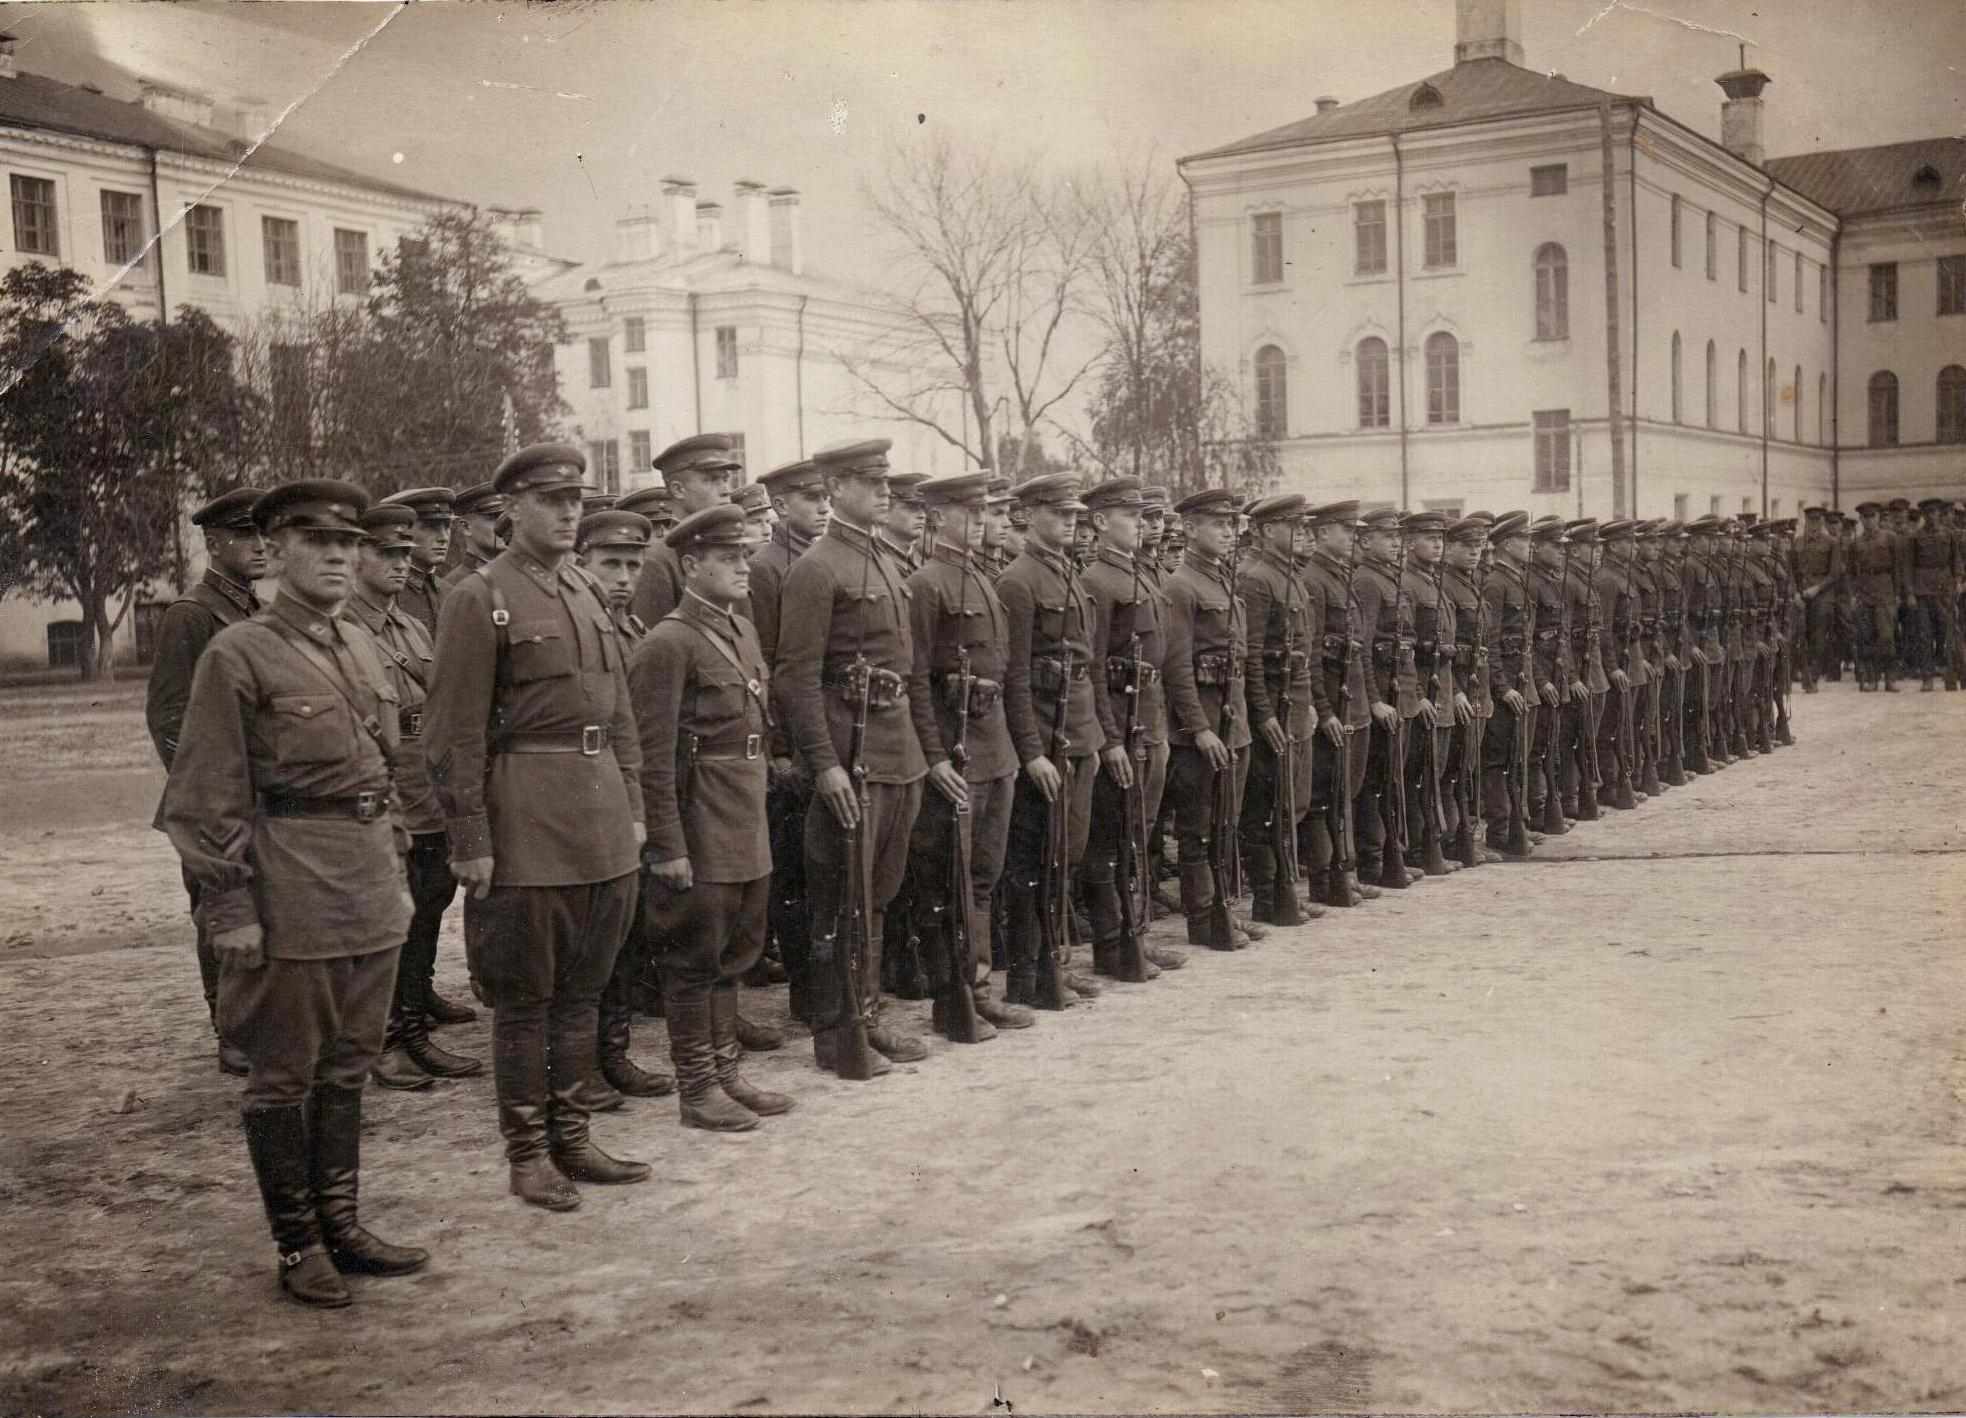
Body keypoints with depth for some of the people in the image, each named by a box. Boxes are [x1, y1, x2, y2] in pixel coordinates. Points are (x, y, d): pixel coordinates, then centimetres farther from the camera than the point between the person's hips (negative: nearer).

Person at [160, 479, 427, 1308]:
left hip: (371, 888, 7)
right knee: (286, 1075, 5)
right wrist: (229, 910, -13)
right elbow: (207, 798, -11)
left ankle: (341, 1225, 26)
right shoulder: (238, 655, -9)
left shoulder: (360, 646, 12)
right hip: (292, 889, -7)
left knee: (348, 1065, 15)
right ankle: (297, 1246, 17)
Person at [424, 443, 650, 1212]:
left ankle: (571, 1135, 24)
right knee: (525, 997, 3)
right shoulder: (478, 600, -8)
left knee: (582, 989, 13)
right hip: (527, 824, -7)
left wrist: (632, 806, 13)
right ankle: (527, 1153, 14)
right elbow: (455, 734, -11)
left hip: (602, 823, 7)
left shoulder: (589, 594, 14)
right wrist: (470, 839, -13)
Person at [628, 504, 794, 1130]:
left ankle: (726, 1073, 29)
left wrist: (756, 815, 17)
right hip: (700, 832, -8)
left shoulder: (743, 631, 12)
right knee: (695, 960, 3)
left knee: (735, 952, 16)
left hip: (747, 829, 8)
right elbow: (654, 756, -17)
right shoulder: (667, 643, -15)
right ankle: (697, 1090, 14)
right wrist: (668, 847, -19)